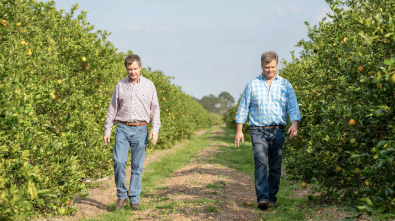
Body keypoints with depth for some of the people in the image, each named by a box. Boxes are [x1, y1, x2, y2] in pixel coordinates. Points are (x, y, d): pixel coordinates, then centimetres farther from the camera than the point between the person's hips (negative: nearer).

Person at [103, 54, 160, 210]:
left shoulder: (149, 85, 5)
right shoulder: (120, 85, 7)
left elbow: (155, 109, 6)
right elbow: (112, 108, 11)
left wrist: (155, 129, -7)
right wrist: (107, 130, 7)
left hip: (140, 130, 0)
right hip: (122, 128, 1)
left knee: (137, 166, 1)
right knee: (119, 161, -12)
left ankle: (134, 199, 10)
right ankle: (121, 196, 3)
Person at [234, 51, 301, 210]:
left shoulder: (285, 85, 9)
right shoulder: (252, 85, 7)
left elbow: (293, 107, 3)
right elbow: (243, 109, 10)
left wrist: (294, 125, -15)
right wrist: (239, 130, 5)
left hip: (278, 131, 2)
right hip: (258, 131, -2)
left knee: (275, 167, 3)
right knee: (261, 163, -16)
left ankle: (272, 199, 12)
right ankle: (262, 198, -21)